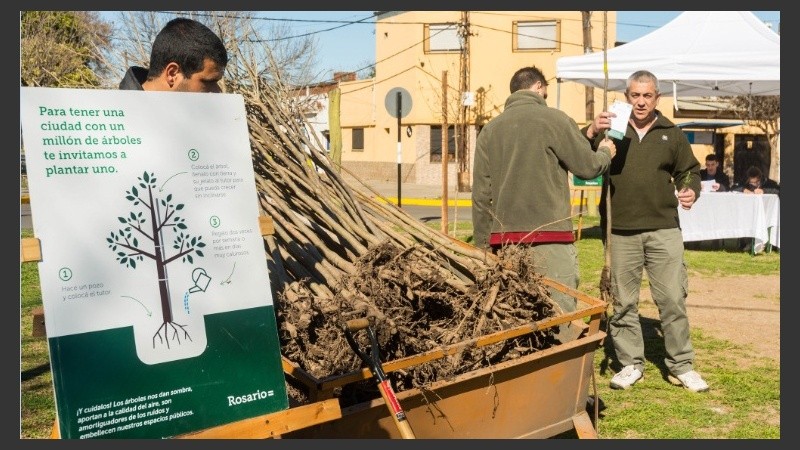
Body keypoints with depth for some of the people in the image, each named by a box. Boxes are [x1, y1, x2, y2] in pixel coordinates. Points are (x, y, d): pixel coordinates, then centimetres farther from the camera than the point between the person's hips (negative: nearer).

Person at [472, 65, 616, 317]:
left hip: (504, 242, 5)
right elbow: (587, 167, 1)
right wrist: (606, 152, 23)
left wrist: (482, 245, 15)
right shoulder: (554, 119, -2)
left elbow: (481, 194, 9)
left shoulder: (489, 129, 11)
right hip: (550, 238, -5)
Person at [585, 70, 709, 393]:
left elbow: (690, 171, 16)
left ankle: (681, 365, 15)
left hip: (663, 230, 0)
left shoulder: (672, 134, 8)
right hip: (621, 232, 0)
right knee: (623, 302, 8)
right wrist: (591, 132, -24)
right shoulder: (611, 130, 4)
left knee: (673, 299, 1)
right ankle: (630, 364, 20)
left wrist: (691, 190, -7)